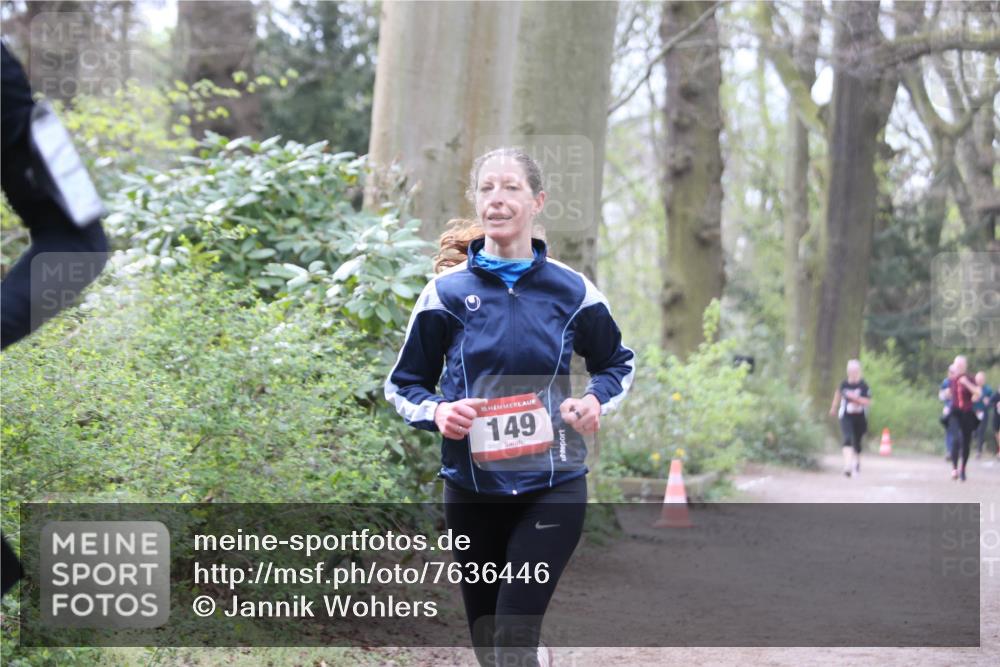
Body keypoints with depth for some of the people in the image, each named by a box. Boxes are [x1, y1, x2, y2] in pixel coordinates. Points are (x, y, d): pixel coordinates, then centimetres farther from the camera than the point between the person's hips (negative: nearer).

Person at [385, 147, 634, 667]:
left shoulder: (570, 290, 1)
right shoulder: (448, 291, 0)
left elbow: (619, 363, 17)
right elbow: (402, 385, 8)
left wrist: (596, 400, -4)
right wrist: (436, 412, -14)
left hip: (552, 487, -2)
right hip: (472, 489, 2)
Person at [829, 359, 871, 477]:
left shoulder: (863, 386, -9)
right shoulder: (844, 385, -2)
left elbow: (868, 402, -16)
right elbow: (838, 394, 19)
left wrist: (856, 398, -30)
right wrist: (834, 408, 30)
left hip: (860, 418, 0)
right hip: (846, 417, 0)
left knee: (857, 442, 13)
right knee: (848, 439, -19)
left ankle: (857, 461, 41)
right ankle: (847, 465, -30)